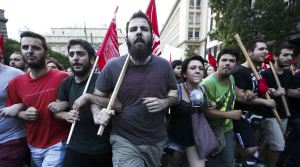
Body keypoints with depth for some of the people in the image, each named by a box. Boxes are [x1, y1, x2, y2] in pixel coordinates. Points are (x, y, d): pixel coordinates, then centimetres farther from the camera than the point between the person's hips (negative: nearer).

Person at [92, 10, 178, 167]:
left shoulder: (164, 65, -6)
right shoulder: (112, 66, -11)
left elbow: (174, 92, 6)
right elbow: (97, 97, -1)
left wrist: (165, 102, -15)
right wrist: (98, 114, -22)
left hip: (157, 140, 4)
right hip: (124, 141, -3)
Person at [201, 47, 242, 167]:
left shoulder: (231, 79, 0)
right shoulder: (208, 83, -28)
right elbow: (205, 111, -28)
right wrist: (229, 114, -21)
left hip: (227, 128, 7)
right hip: (211, 131, -7)